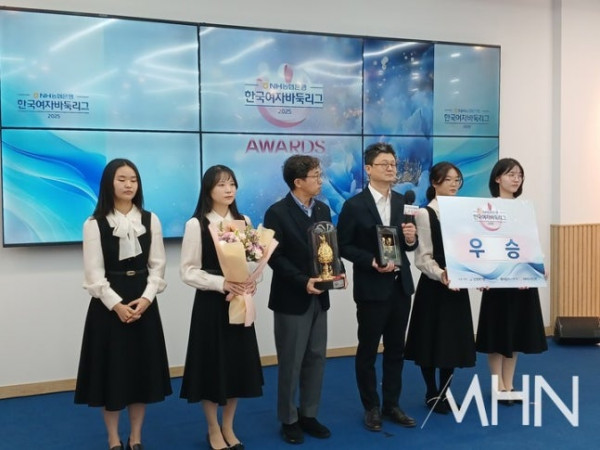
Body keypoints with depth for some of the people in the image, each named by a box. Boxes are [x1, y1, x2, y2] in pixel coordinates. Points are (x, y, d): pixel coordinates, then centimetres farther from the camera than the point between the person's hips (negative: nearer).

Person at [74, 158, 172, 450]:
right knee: (112, 369, 3)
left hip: (143, 302, 3)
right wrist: (117, 304, -16)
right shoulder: (95, 224, -5)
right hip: (108, 303, -3)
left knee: (142, 367, 7)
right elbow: (94, 273, -8)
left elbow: (157, 265, 3)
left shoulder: (150, 220, 5)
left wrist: (146, 298, -10)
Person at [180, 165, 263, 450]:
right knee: (212, 363, 4)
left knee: (238, 362, 10)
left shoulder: (243, 221, 6)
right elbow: (188, 271, -10)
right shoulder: (196, 224, -9)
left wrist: (251, 281, -9)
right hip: (210, 302, -4)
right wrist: (221, 283, -21)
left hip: (239, 302, 5)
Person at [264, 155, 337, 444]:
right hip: (292, 299, -6)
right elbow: (274, 256, -14)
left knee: (316, 360, 11)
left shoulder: (323, 209, 9)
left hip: (319, 297, 6)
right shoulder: (277, 212, -11)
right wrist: (302, 281, -22)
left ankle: (309, 415, 24)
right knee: (290, 363, 4)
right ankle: (289, 419, 18)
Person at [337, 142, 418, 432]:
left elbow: (407, 245, 11)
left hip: (401, 285, 5)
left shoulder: (403, 202, 6)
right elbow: (343, 246, -9)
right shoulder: (354, 205, -9)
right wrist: (371, 261, -20)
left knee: (395, 349, 14)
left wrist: (411, 240, -12)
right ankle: (371, 408, 22)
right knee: (368, 350, 7)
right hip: (371, 288, -5)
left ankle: (392, 405, 28)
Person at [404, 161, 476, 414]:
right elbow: (422, 257, -14)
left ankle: (444, 393, 24)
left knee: (454, 341, 10)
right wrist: (441, 275, -31)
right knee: (432, 340, 4)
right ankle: (432, 394, 20)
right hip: (433, 286, -5)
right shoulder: (424, 214, -8)